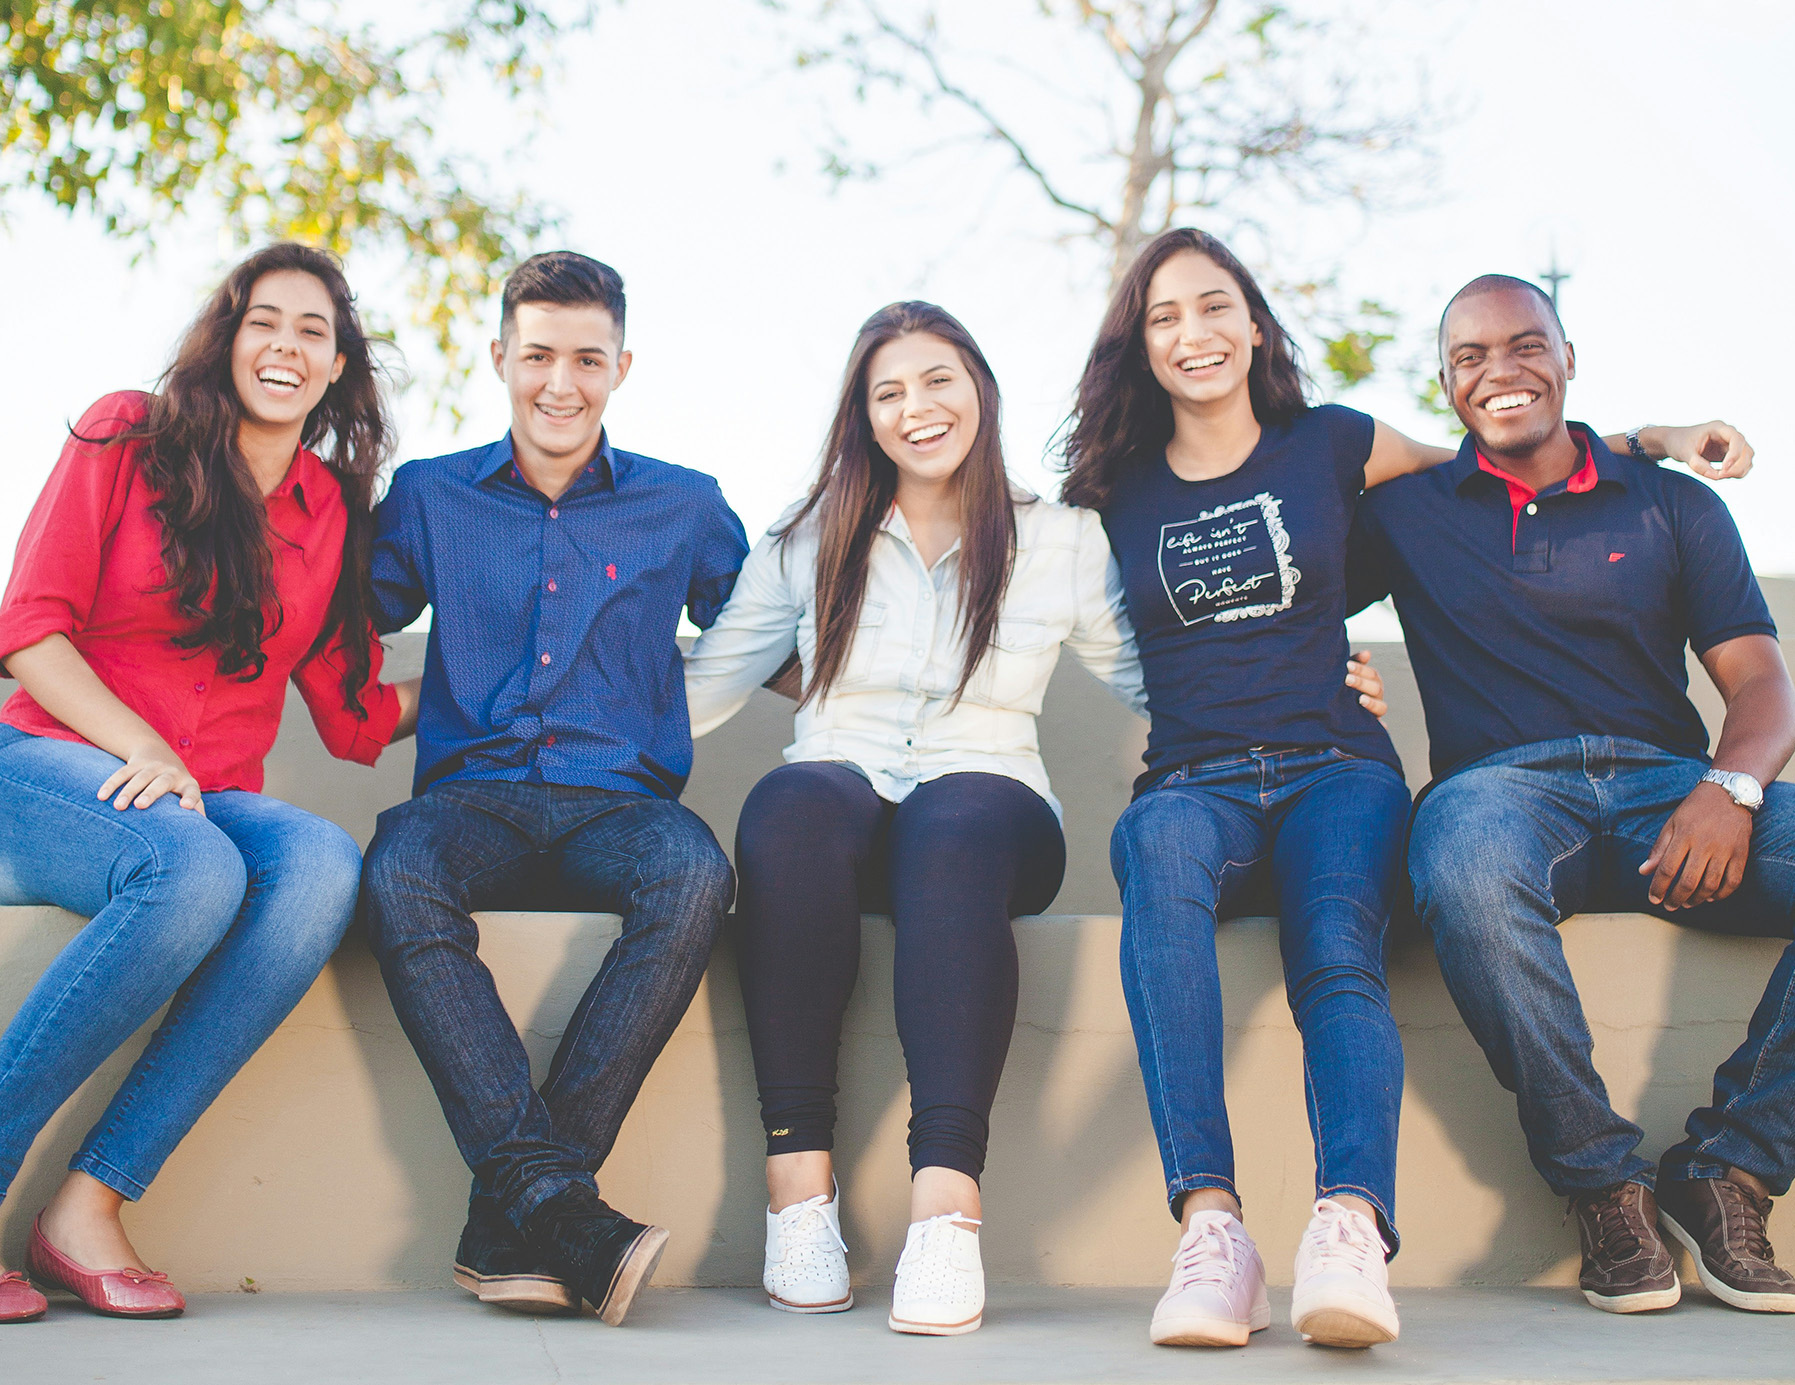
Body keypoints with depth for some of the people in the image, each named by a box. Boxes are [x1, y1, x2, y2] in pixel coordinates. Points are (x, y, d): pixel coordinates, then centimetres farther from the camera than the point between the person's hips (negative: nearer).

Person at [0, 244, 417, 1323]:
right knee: (193, 870, -38)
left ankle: (91, 1204, -29)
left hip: (212, 802, 4)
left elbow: (357, 717, 16)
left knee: (324, 865, -32)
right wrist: (139, 750, -16)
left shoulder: (335, 509, 15)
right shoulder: (128, 436, 5)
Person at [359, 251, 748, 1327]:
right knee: (400, 880, -36)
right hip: (474, 794, 0)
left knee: (695, 875, -36)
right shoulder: (430, 496, 16)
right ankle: (557, 1204, -40)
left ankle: (510, 1217, -33)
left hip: (619, 799, 0)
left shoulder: (685, 507, 15)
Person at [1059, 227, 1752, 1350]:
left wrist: (1652, 441, 25)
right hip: (1193, 781, 0)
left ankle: (1353, 1228, -54)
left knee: (1338, 949, -33)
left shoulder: (1328, 447, 15)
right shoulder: (1117, 492, 16)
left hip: (1335, 771, 1)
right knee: (1161, 845, -38)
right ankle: (1210, 1228, -47)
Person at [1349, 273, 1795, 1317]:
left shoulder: (1673, 506, 18)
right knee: (1467, 864, -40)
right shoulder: (1405, 513, 19)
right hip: (1503, 785, -1)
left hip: (1667, 782, 2)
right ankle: (1605, 1182, -23)